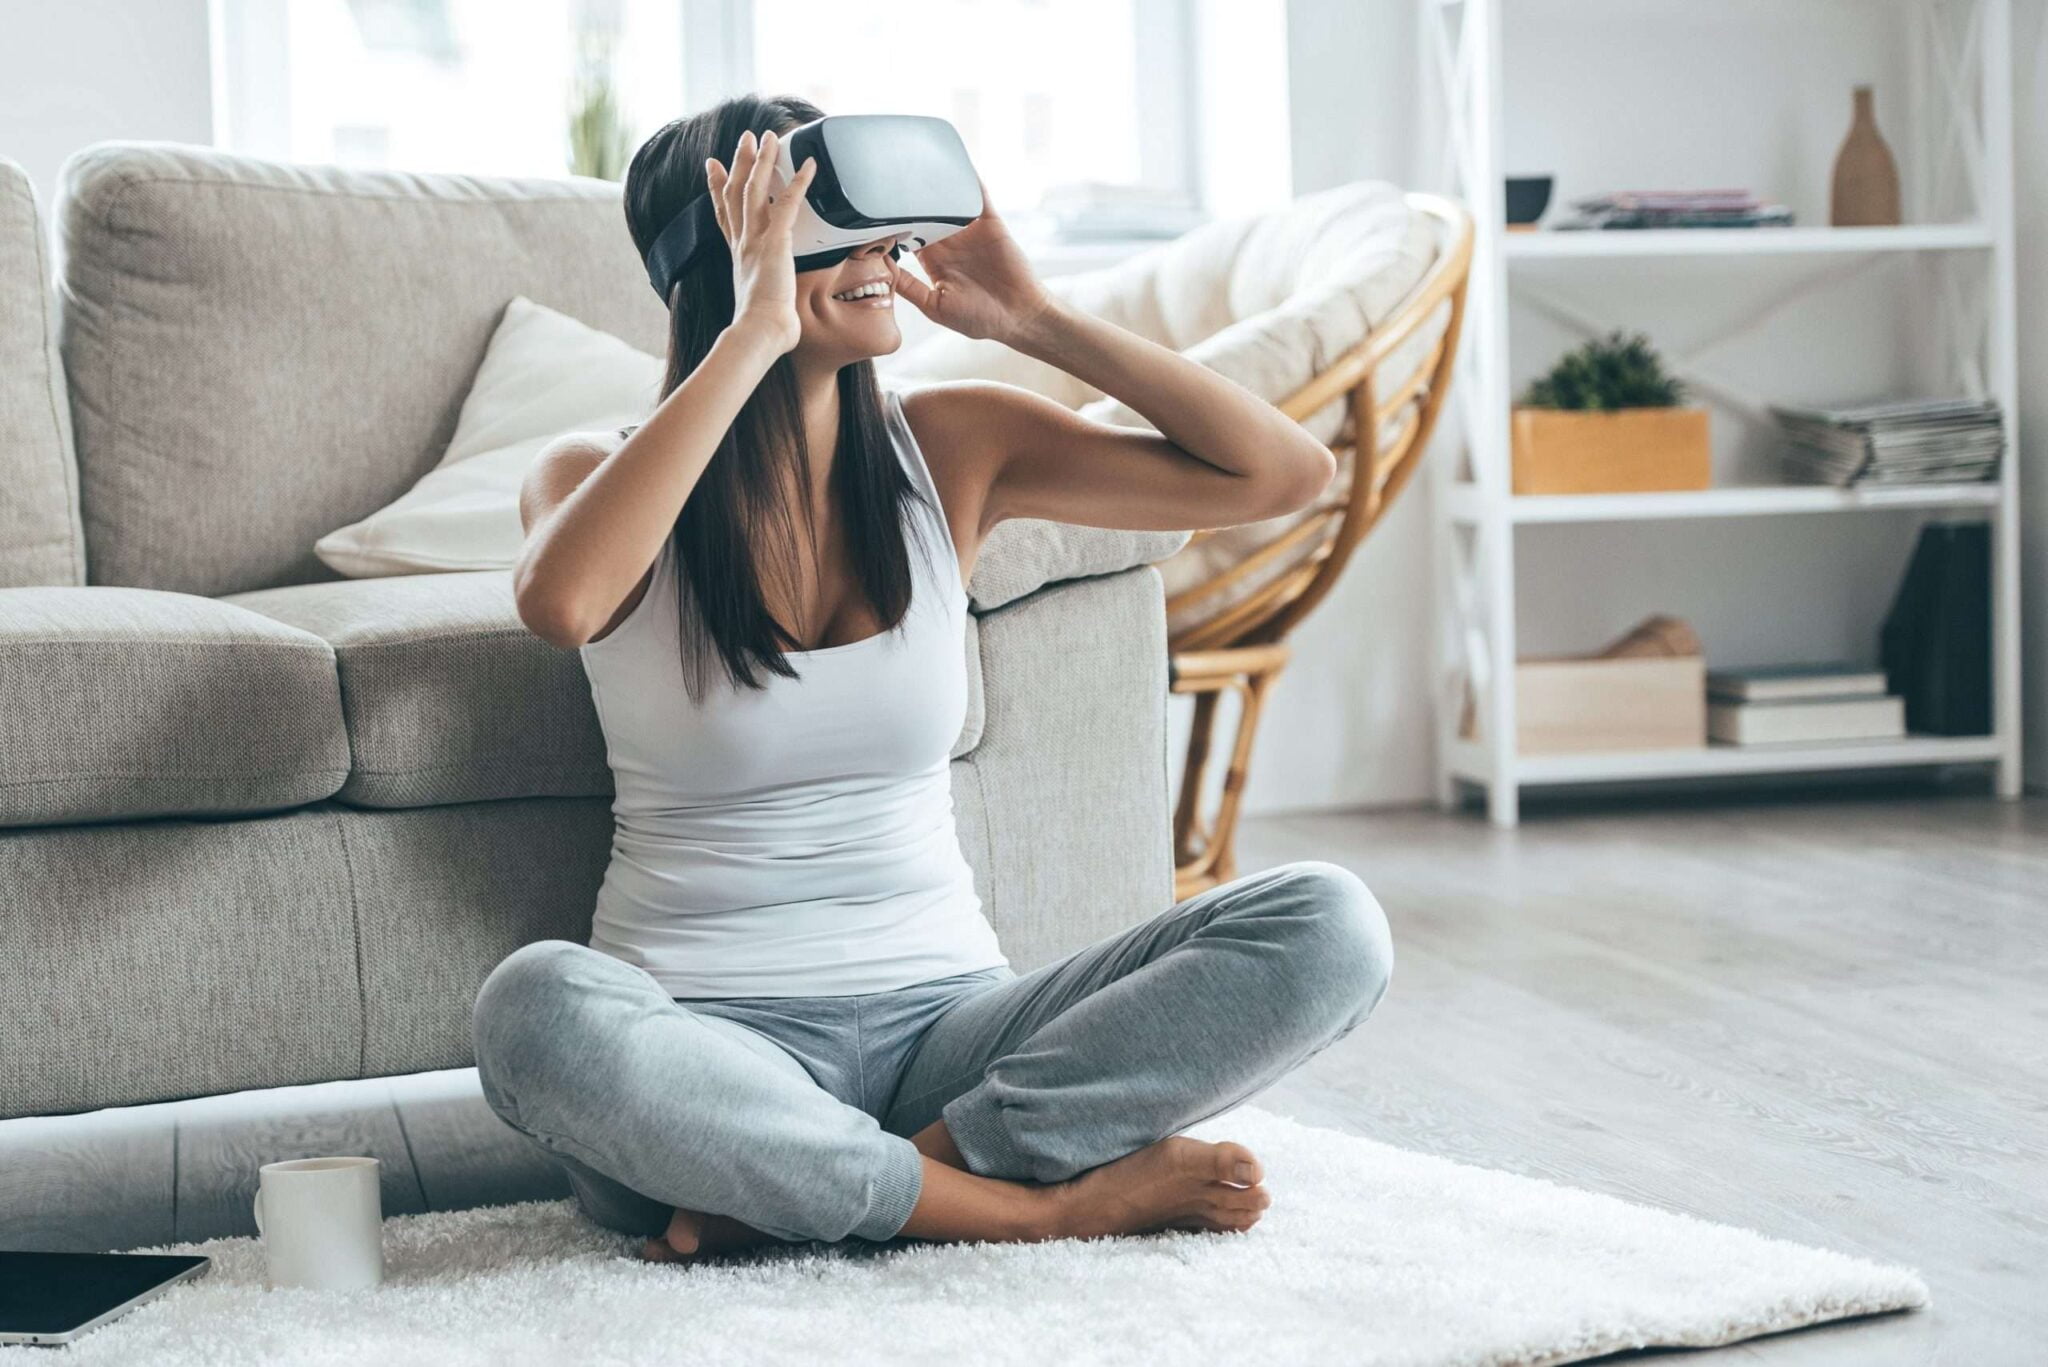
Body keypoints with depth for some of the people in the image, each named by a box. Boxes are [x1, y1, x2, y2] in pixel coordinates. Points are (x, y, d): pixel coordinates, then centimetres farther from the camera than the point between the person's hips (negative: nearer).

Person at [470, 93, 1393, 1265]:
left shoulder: (952, 448, 6)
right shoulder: (606, 474, -2)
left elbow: (1288, 472, 2)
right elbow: (561, 601, -29)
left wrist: (1034, 318, -2)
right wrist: (754, 334, -22)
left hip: (942, 1020, 3)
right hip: (711, 1041, -3)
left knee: (1329, 927, -19)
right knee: (536, 1007, -38)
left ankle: (788, 1194, -20)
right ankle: (1039, 1201, -24)